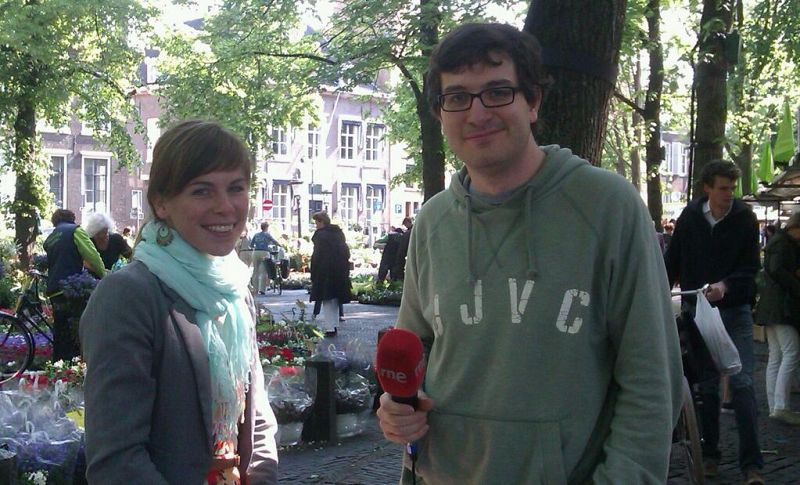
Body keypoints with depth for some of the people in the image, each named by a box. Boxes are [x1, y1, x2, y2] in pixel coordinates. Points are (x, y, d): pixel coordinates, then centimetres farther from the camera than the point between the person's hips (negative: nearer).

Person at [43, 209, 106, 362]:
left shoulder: (49, 239, 21)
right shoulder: (75, 230, 0)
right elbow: (92, 255, -9)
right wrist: (103, 274, 4)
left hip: (53, 292, 7)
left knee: (60, 336, 13)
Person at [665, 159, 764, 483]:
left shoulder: (745, 219, -4)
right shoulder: (690, 217, 1)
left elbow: (750, 268, -6)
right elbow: (673, 262, 9)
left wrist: (725, 285, -24)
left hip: (735, 311, -2)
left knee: (741, 383, -8)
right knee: (706, 386, 8)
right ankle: (709, 454, 19)